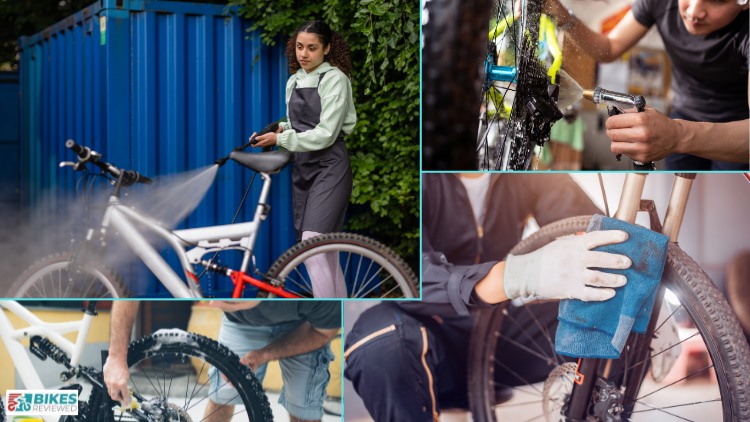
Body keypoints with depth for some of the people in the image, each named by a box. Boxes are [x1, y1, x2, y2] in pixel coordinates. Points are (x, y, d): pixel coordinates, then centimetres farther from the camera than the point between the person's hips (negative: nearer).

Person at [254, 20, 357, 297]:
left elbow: (325, 134, -14)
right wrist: (280, 130, -1)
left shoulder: (335, 79, -8)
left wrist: (280, 139, -13)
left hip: (329, 168, -7)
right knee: (326, 255, 8)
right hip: (302, 168, 8)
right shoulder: (294, 82, 14)